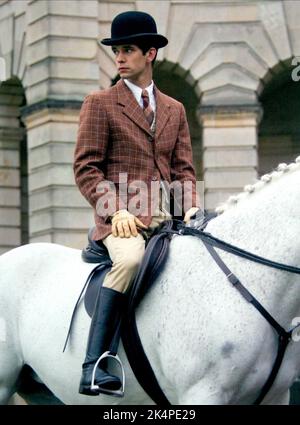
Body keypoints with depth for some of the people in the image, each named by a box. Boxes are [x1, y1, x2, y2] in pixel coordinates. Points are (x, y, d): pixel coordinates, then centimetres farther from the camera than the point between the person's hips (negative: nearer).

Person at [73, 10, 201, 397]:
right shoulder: (99, 104, 7)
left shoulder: (174, 110, 21)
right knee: (130, 258, -36)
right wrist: (116, 210, -15)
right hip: (121, 217, -5)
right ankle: (93, 366, -39)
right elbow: (85, 168, -1)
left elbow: (183, 168, 17)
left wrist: (191, 208, -3)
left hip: (166, 216, 5)